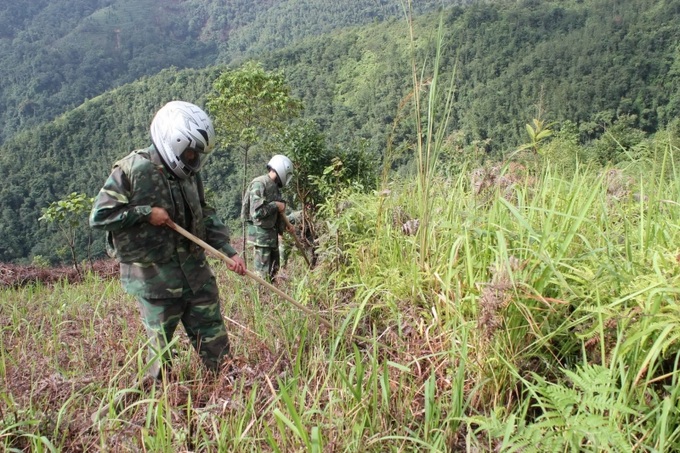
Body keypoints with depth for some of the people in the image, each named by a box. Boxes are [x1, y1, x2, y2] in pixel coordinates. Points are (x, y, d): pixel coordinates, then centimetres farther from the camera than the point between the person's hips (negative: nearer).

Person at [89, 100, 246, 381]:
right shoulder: (132, 170, -14)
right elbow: (99, 216, -14)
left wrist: (228, 251, 3)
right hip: (155, 280, -6)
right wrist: (146, 212, -19)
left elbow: (206, 216, 14)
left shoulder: (188, 173, 6)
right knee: (161, 347, 10)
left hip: (196, 274, 6)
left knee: (214, 341, 13)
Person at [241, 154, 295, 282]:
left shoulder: (274, 186, 12)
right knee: (262, 272, -4)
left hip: (272, 233, 9)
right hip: (260, 233, -9)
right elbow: (256, 212, -25)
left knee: (274, 267, 17)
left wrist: (285, 225, 10)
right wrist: (276, 205, -15)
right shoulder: (259, 184, -17)